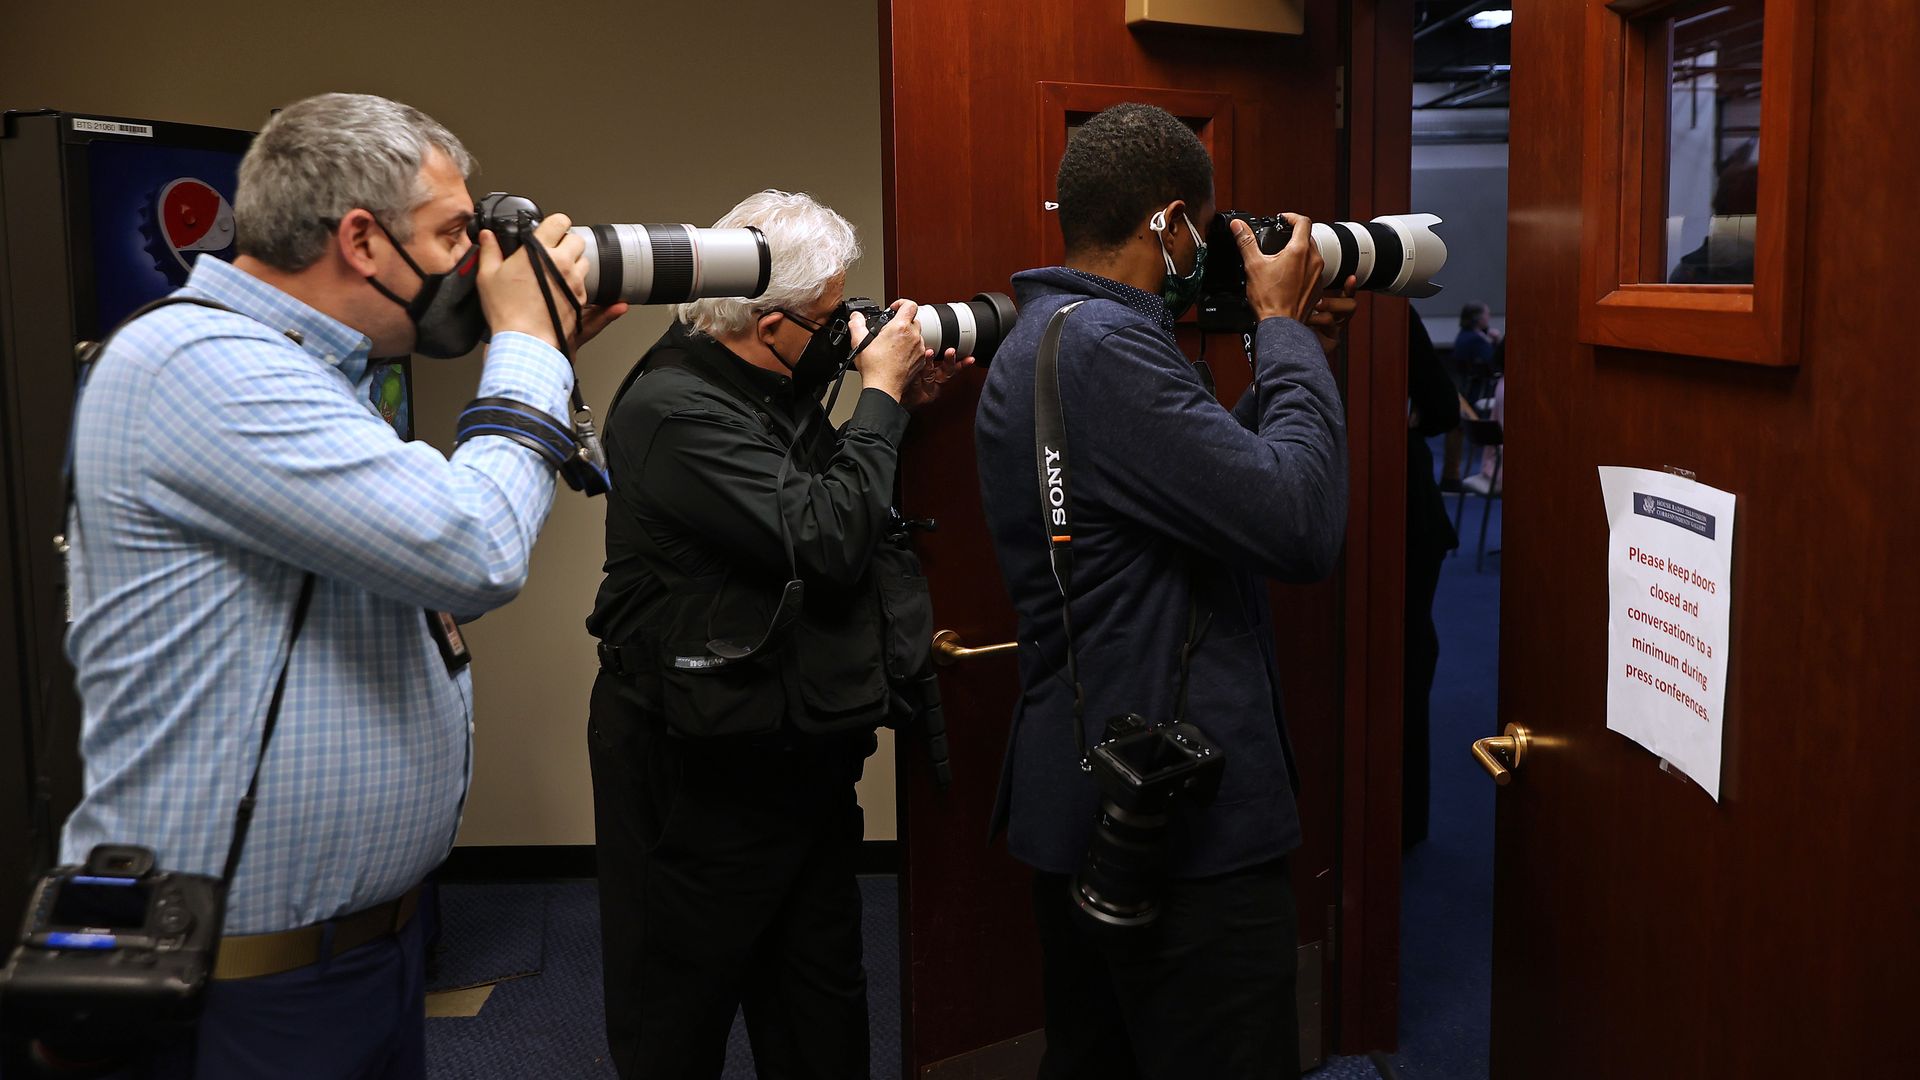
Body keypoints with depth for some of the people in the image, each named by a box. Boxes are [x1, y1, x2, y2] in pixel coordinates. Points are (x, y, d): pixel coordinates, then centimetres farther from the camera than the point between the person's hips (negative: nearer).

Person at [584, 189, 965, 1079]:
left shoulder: (770, 392, 8)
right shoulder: (677, 411, -20)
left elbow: (821, 496, 19)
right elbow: (825, 542, -25)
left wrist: (900, 406, 7)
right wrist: (880, 395, -15)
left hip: (800, 754, 9)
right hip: (703, 772, -9)